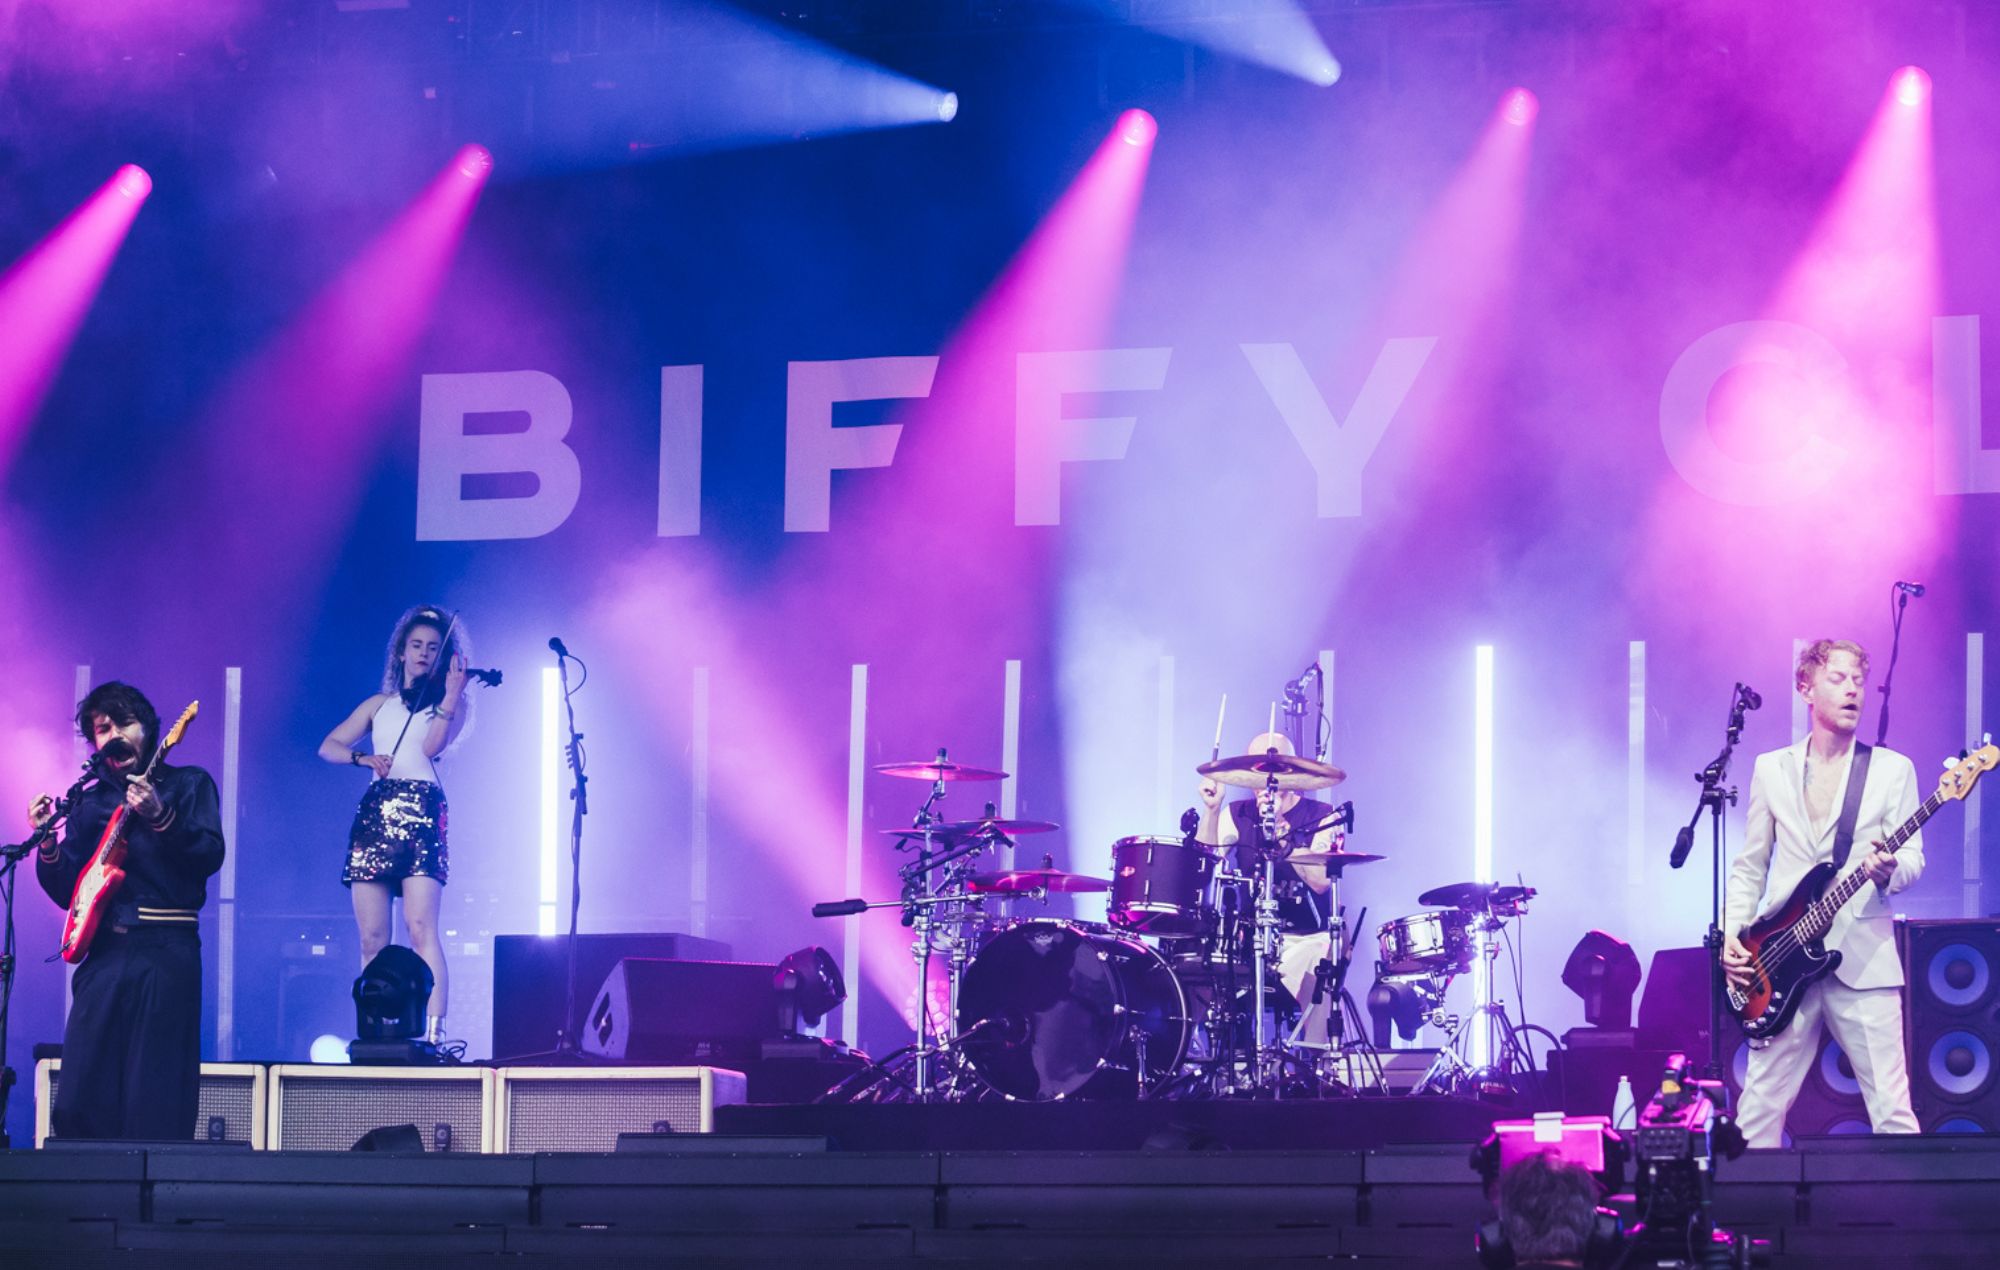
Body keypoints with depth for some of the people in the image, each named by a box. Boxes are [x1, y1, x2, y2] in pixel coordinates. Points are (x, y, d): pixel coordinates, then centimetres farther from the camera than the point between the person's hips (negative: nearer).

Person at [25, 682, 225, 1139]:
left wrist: (160, 818, -19)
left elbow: (210, 856, -6)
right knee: (78, 1101, -3)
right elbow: (68, 892, 15)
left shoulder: (187, 784, 8)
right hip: (103, 951, 4)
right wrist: (48, 842, -2)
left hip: (165, 952, -4)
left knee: (156, 1100, -8)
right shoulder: (89, 804, 18)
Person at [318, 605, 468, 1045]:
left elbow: (433, 745, -7)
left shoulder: (450, 703, 12)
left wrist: (452, 693, -17)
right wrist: (363, 757, -6)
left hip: (421, 815, -4)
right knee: (372, 939, -1)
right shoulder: (378, 706, 22)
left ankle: (433, 1033, -29)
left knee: (421, 928, -20)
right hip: (374, 815, 4)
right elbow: (329, 746, 13)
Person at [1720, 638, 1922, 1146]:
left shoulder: (1892, 770, 7)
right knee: (1760, 1109, 1)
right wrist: (1733, 935, 3)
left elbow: (1914, 858, 3)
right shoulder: (1771, 769, 13)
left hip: (1863, 960, -2)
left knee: (1892, 1111, -7)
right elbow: (1750, 866, 16)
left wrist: (1889, 870, -20)